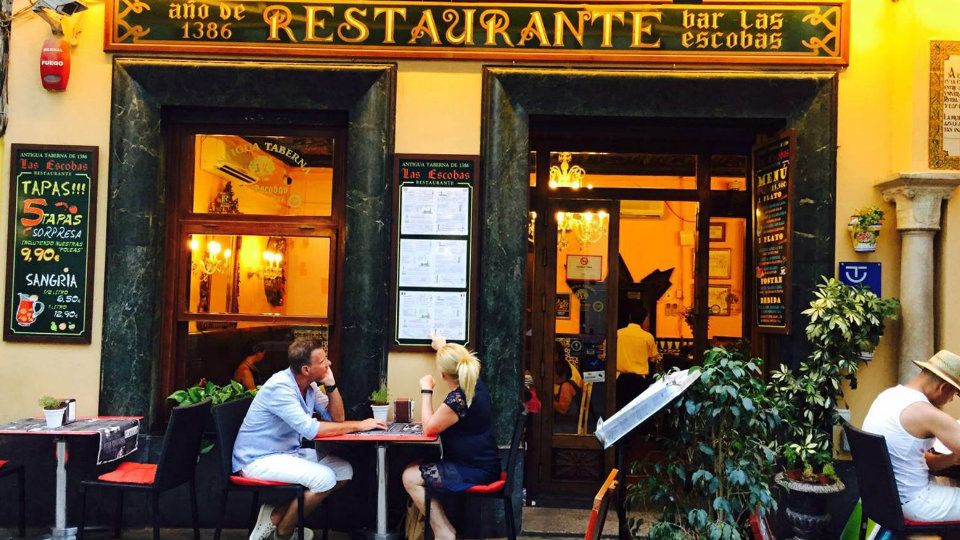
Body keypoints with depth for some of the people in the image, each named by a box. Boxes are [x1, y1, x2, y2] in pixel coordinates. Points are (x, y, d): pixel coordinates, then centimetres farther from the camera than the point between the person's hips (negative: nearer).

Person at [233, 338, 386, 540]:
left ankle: (276, 516, 0)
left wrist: (331, 385, -9)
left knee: (344, 470, -1)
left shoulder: (309, 385, 3)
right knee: (325, 478, -25)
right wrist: (358, 425, -24)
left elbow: (337, 418, 7)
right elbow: (310, 429, -30)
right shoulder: (280, 387, -24)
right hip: (259, 459, -9)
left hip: (289, 451, 9)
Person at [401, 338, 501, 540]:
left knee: (410, 477, -6)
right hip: (481, 463, 10)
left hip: (473, 472, -10)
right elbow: (458, 362, 26)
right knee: (414, 469, 14)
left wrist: (426, 391, -6)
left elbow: (429, 428, -13)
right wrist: (443, 348, 42)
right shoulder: (476, 385, 1)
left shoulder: (457, 399, -26)